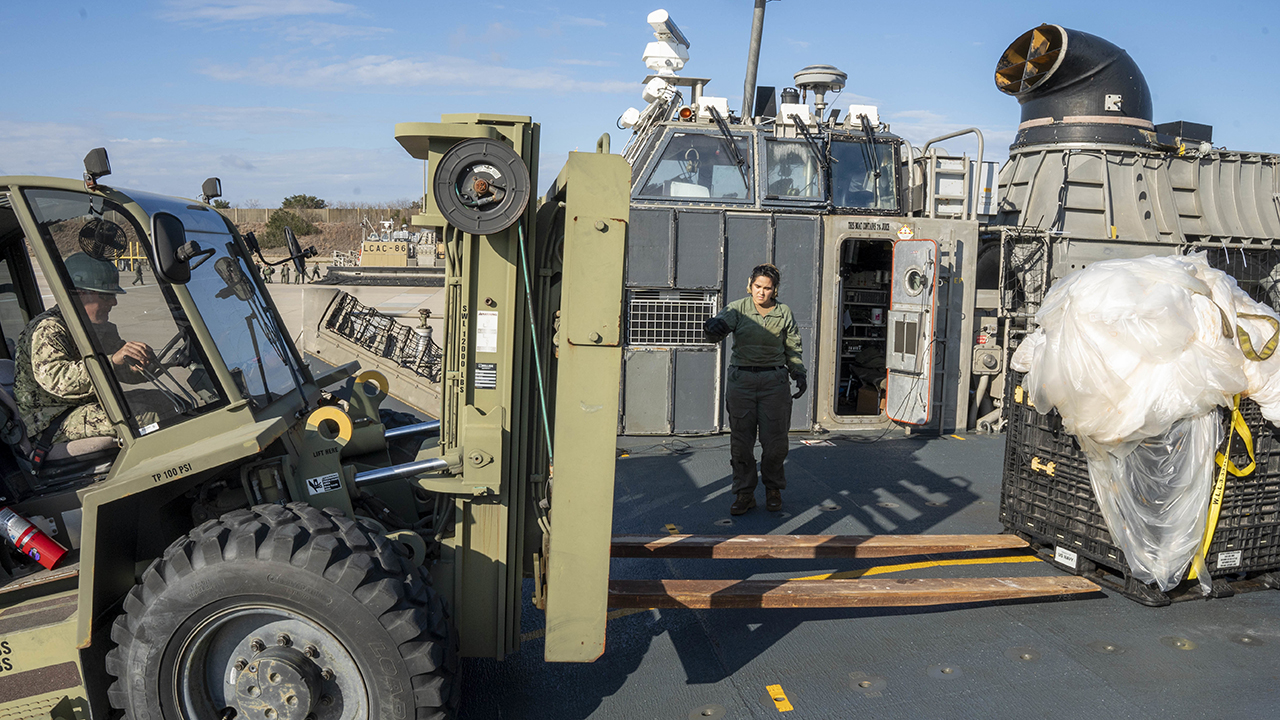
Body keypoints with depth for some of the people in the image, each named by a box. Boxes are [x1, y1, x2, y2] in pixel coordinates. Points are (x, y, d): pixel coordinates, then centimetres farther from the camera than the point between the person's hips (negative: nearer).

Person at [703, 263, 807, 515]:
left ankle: (773, 488, 24)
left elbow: (793, 347, 16)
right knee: (741, 440, 2)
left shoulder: (784, 313, 5)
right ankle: (744, 494, 14)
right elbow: (720, 326, -18)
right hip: (741, 380, -1)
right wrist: (714, 327, -41)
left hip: (774, 382, 1)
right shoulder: (738, 309, -1)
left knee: (775, 441, 2)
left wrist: (799, 374, 6)